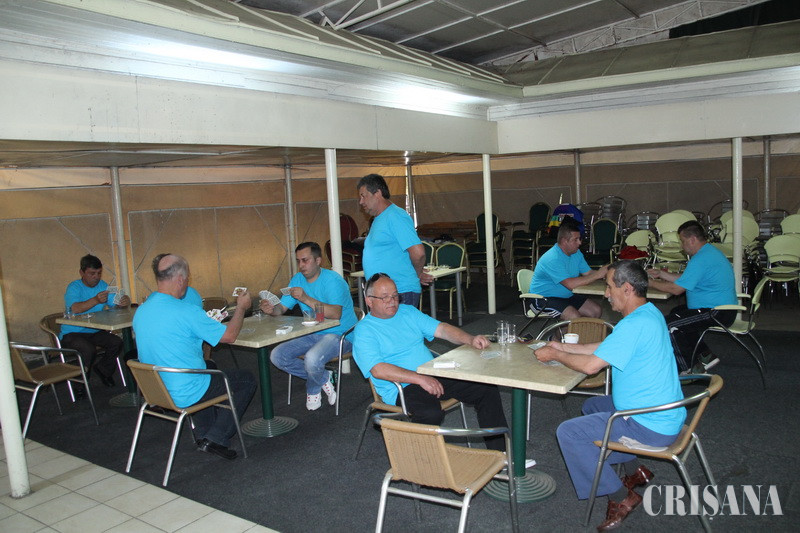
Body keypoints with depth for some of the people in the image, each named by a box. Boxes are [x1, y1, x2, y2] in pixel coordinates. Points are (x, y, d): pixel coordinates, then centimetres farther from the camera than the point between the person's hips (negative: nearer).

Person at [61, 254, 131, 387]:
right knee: (89, 349, -32)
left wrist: (124, 302, -25)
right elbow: (75, 309, -29)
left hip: (95, 332, 5)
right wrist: (96, 300, -44)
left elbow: (115, 304, 0)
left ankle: (103, 369, 9)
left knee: (117, 342, -18)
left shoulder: (103, 285, 7)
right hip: (72, 333, -5)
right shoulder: (73, 287, -11)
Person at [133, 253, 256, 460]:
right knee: (247, 380, 11)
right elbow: (229, 335, -15)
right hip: (185, 394, -8)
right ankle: (215, 439, 3)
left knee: (209, 366, 34)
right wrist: (241, 307, 2)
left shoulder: (140, 312, 0)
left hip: (155, 390, 8)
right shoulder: (186, 311, -24)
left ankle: (203, 435, 31)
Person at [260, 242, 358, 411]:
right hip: (313, 335, 8)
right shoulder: (297, 280, 7)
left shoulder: (332, 280, -17)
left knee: (312, 358, -34)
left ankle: (313, 390, 3)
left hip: (340, 335, -8)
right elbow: (282, 308, 5)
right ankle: (324, 378, 3)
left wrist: (306, 299, -37)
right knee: (277, 356, -8)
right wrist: (271, 309, -19)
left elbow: (336, 314, -31)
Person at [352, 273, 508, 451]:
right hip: (401, 387, -6)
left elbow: (441, 329, 10)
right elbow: (378, 370, -17)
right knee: (431, 413, -37)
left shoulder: (408, 311, 16)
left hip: (435, 376, 7)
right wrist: (420, 378, -25)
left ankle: (499, 452, 5)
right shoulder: (364, 330, -4)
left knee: (487, 390, -5)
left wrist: (470, 340, -9)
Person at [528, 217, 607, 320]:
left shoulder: (576, 253, 5)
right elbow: (570, 284, -32)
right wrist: (597, 275, -27)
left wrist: (605, 273, -15)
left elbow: (588, 273, 5)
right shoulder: (552, 259, -26)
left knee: (596, 311, 1)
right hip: (543, 298, -9)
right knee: (574, 317, -30)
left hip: (566, 296, 9)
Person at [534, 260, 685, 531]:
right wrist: (563, 347, 12)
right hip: (663, 413, 11)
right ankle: (634, 472, 30)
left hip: (651, 426, -11)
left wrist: (554, 354, -9)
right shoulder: (649, 313, 7)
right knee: (592, 406, 29)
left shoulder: (636, 324, -26)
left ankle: (621, 497, 1)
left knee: (568, 432, -11)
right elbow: (605, 347, 15)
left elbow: (591, 364, -26)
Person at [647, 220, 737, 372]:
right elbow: (684, 280, 19)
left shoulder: (701, 260, -22)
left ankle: (689, 368, -2)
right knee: (676, 313, 23)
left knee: (669, 324, -15)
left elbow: (676, 289, -21)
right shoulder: (709, 252, 13)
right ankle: (705, 355, 22)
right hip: (722, 307, 12)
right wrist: (661, 274, 17)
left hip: (718, 314, -12)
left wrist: (650, 283, -10)